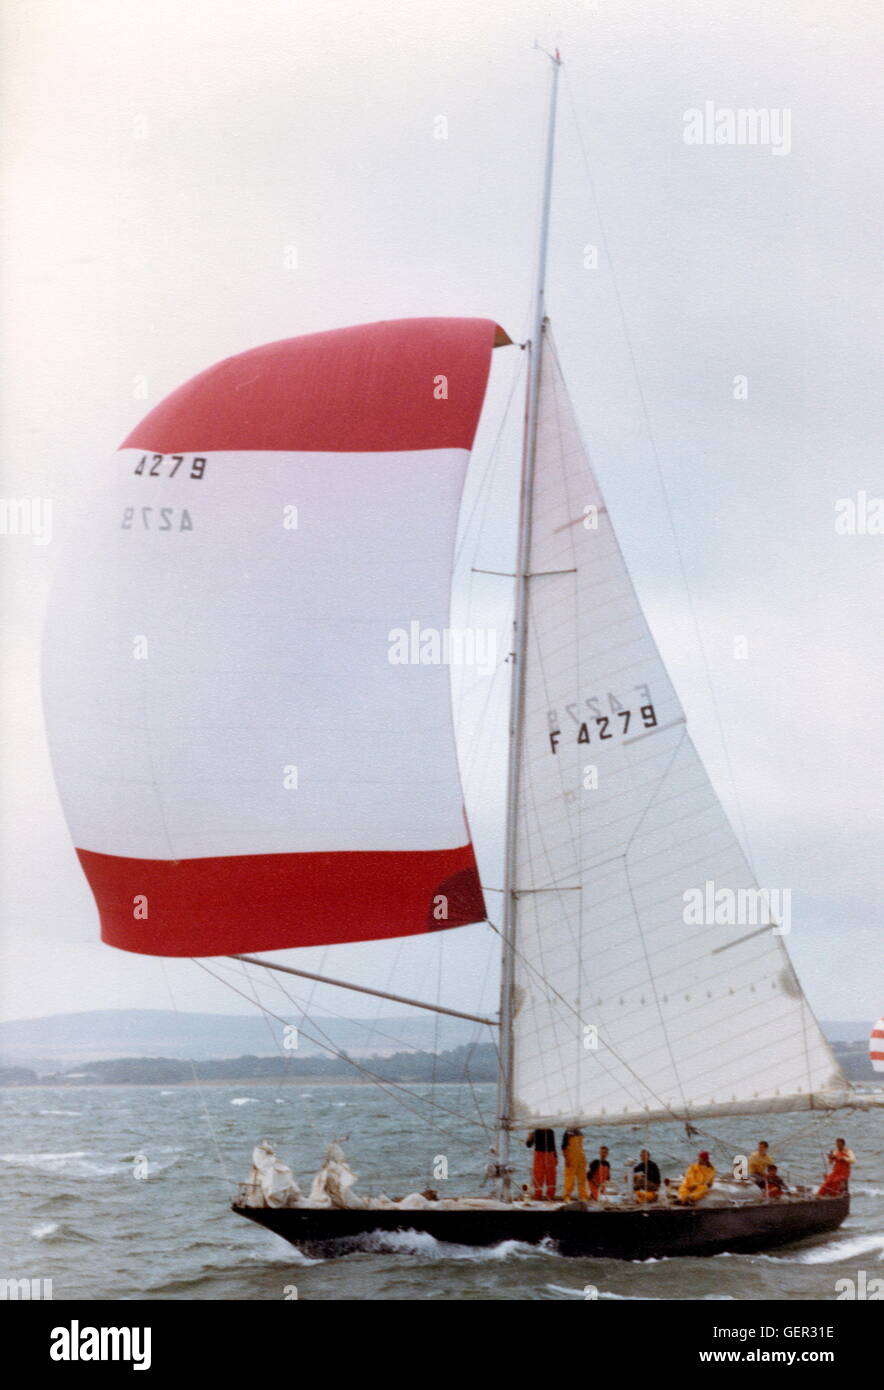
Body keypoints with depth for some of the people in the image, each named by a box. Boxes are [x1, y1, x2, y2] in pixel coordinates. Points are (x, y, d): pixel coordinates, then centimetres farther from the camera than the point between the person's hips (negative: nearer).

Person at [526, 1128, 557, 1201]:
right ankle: (538, 1195, -1)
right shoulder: (536, 1132, -3)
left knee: (551, 1176, 4)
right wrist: (529, 1139, -21)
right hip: (539, 1154, -4)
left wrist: (555, 1157, 17)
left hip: (550, 1155, 4)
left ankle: (551, 1195, 11)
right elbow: (529, 1145, -1)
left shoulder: (551, 1132, 10)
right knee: (539, 1176, -6)